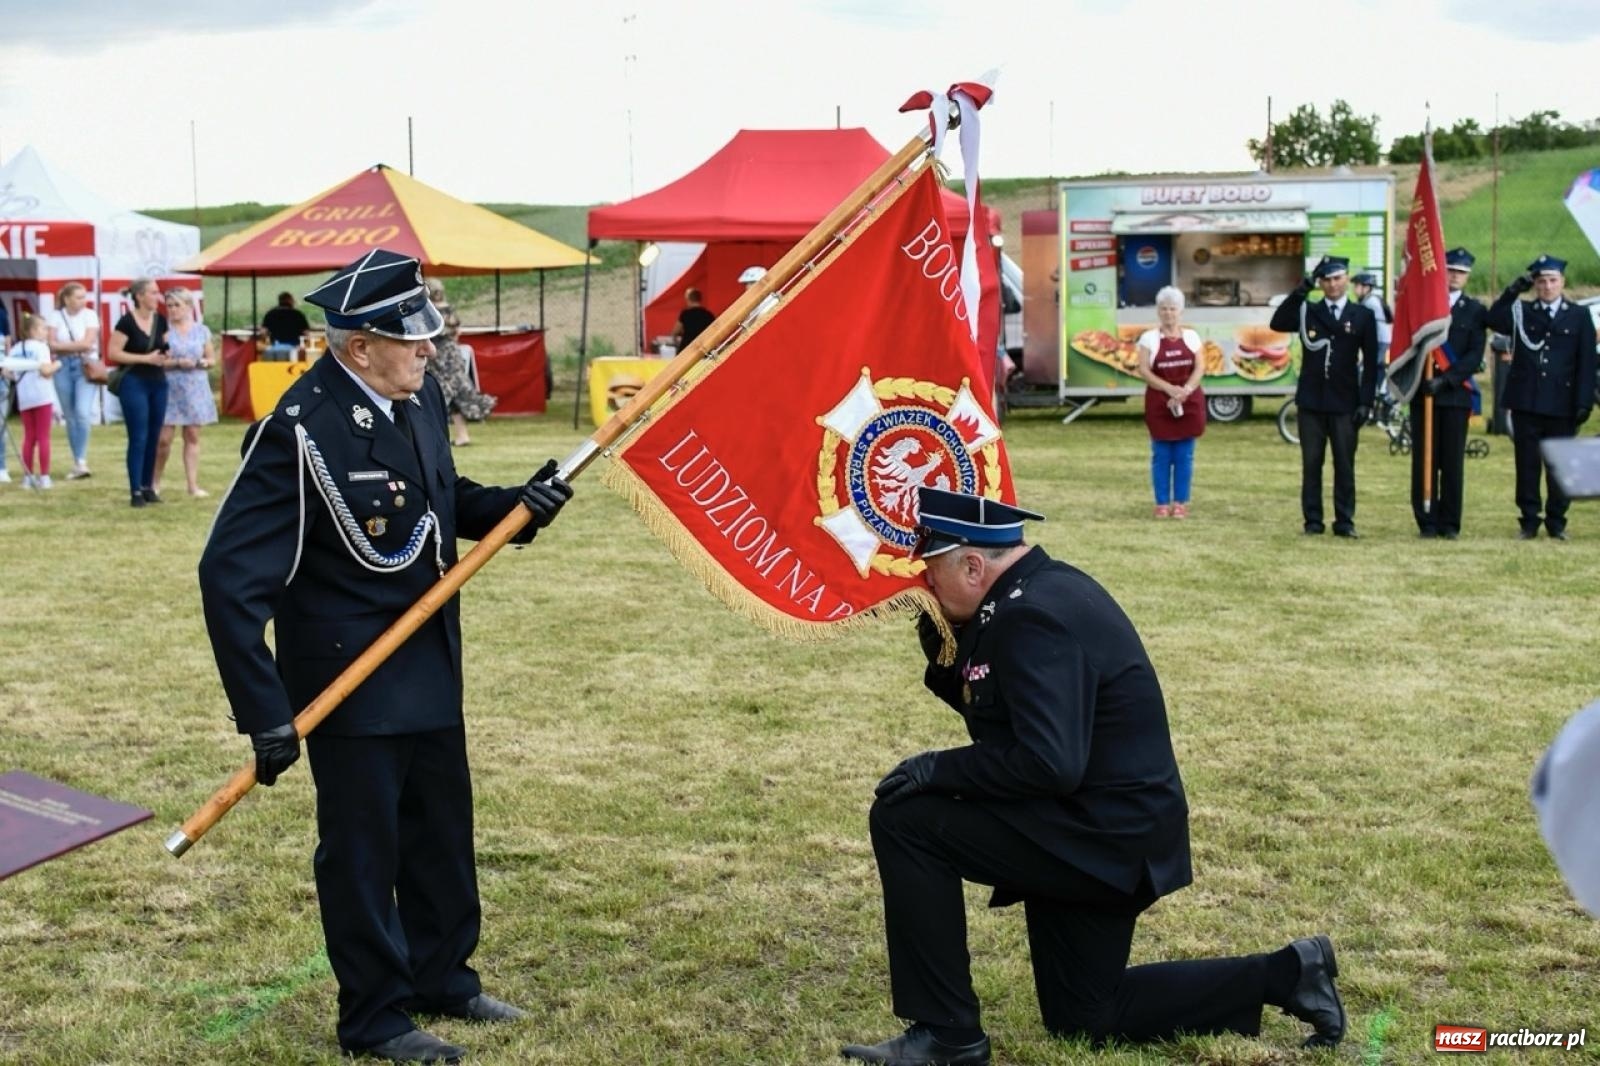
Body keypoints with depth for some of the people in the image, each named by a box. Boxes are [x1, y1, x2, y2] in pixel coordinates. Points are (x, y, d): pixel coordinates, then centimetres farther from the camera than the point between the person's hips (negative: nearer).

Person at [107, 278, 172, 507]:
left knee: (153, 437, 9)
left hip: (158, 383, 6)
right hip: (134, 383, -6)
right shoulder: (127, 322, -10)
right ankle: (135, 491, -1)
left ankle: (148, 487, 18)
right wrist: (146, 358, -17)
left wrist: (166, 358, -3)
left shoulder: (160, 320, 8)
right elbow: (113, 353, -13)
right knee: (138, 438, -5)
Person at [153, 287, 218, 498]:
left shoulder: (202, 330, 7)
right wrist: (177, 363, -18)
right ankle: (155, 482, 12)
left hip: (195, 389, 3)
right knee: (163, 438, -4)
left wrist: (202, 363, -8)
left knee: (192, 436, 4)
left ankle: (193, 484, 8)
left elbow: (212, 359, 13)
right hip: (170, 389, -3)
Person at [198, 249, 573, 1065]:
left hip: (431, 665, 8)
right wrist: (265, 711, -26)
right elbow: (231, 574, -25)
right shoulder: (301, 431, -25)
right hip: (350, 677, -7)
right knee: (362, 845, 7)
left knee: (442, 828, 20)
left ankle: (442, 976, 39)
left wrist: (514, 505, -7)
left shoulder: (420, 398, -3)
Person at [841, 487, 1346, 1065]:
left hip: (1102, 838, -11)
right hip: (1107, 829, 11)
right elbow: (985, 705, 16)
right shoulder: (1044, 588, 8)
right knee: (1083, 1017, 21)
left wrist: (939, 769, -21)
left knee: (904, 818, -14)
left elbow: (1047, 764, -31)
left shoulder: (1033, 616, -24)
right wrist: (944, 648, -1)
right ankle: (1282, 975, 21)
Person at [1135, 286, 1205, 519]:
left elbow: (1200, 368, 1)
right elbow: (1143, 370, -7)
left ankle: (1181, 502, 7)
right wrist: (1169, 388, -18)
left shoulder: (1191, 337, 8)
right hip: (1159, 403, -2)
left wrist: (1186, 389, -16)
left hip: (1189, 402, 2)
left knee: (1184, 456, 2)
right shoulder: (1149, 338, 2)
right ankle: (1162, 503, 5)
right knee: (1161, 456, 0)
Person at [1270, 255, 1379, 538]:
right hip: (1311, 401, 1)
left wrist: (1366, 402, -5)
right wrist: (1300, 291, -18)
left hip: (1345, 403, -1)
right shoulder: (1307, 312, 7)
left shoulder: (1363, 316, 4)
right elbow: (1278, 323, -12)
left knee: (1345, 464, 2)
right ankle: (1313, 520, 9)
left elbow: (1370, 363, 2)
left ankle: (1344, 521, 7)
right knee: (1311, 464, 4)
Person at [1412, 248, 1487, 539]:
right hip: (1423, 392, 1)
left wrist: (1445, 379, -15)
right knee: (1423, 461, 0)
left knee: (1453, 462, 1)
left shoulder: (1475, 311, 6)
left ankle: (1450, 524, 7)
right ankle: (1427, 523, 6)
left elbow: (1475, 357, -3)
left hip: (1456, 394, 0)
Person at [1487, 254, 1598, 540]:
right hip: (1525, 403, 1)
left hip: (1562, 406, -1)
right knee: (1527, 465, 3)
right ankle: (1528, 522, 10)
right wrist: (1513, 291, -14)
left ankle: (1557, 522, 14)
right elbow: (1493, 320, -10)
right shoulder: (1520, 312, 10)